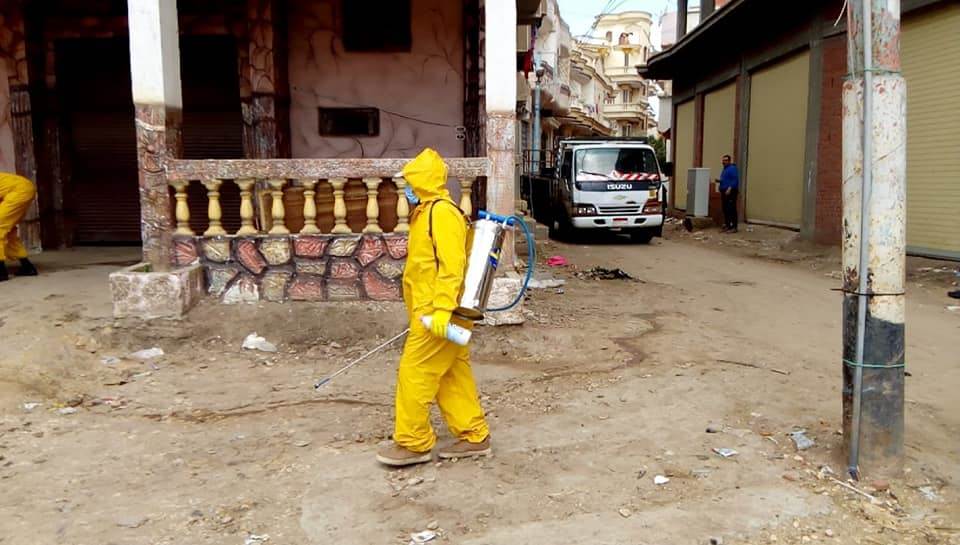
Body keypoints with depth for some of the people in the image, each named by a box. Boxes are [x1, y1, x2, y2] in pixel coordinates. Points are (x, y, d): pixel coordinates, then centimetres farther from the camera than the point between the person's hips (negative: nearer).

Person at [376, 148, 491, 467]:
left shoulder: (442, 212, -15)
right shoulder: (428, 211, 18)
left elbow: (451, 265, -23)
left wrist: (441, 309, -28)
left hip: (437, 312, -10)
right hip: (433, 311, 10)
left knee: (415, 373, -2)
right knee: (453, 375, 13)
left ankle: (413, 443, 10)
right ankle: (473, 437, 21)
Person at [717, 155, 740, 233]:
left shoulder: (732, 168, -9)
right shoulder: (724, 169, 20)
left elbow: (735, 180, -17)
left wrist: (729, 189, -25)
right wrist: (719, 180, 9)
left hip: (731, 192, -10)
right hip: (724, 192, 10)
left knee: (731, 210, -10)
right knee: (725, 210, 9)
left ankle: (733, 227, -10)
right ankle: (727, 225, 15)